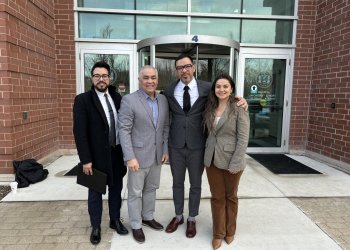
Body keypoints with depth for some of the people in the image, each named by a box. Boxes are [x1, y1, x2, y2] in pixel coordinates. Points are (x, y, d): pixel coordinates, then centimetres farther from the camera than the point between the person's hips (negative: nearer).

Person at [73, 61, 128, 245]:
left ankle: (115, 220, 37)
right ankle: (96, 227, 32)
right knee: (95, 193, 12)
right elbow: (79, 132, -13)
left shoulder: (117, 97, 4)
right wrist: (85, 159, -16)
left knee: (116, 189, 17)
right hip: (97, 155, -4)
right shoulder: (82, 100, -9)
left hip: (117, 153, 4)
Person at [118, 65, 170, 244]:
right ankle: (136, 225, 29)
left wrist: (165, 149, 5)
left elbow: (166, 127, 10)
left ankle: (148, 217, 40)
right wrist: (130, 157, -19)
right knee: (135, 192, 10)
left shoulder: (163, 100, 4)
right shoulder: (129, 100, -13)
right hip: (138, 155, -5)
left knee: (151, 189, 20)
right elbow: (124, 130, -15)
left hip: (157, 155, 5)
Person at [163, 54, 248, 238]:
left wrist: (240, 101, -15)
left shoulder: (207, 88, -6)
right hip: (176, 145, 2)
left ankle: (192, 219, 36)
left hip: (197, 145, -1)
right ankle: (178, 216, 39)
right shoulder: (169, 90, -1)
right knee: (177, 182, 17)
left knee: (196, 184, 14)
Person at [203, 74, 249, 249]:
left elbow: (243, 138, -13)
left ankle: (230, 231, 36)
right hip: (212, 159, 4)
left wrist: (235, 163, -17)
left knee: (230, 196, 15)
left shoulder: (239, 109, -11)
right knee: (217, 197, 12)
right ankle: (218, 233, 29)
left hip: (230, 159, -4)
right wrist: (207, 155, 3)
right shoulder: (209, 108, 5)